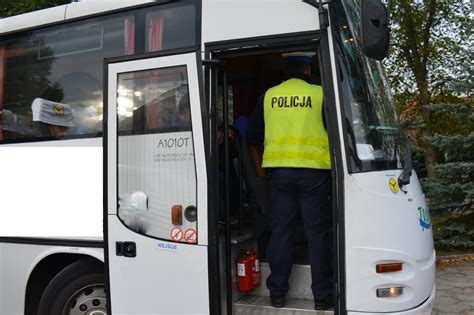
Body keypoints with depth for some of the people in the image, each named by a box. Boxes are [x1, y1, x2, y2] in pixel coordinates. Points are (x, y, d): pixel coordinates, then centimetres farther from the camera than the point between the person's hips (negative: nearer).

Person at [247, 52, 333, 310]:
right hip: (313, 170, -2)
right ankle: (321, 296, 9)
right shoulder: (319, 94, -2)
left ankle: (277, 293, 14)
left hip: (280, 170, 3)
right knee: (317, 233, 5)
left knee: (280, 231, 9)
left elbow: (253, 136, 12)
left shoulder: (269, 96, 7)